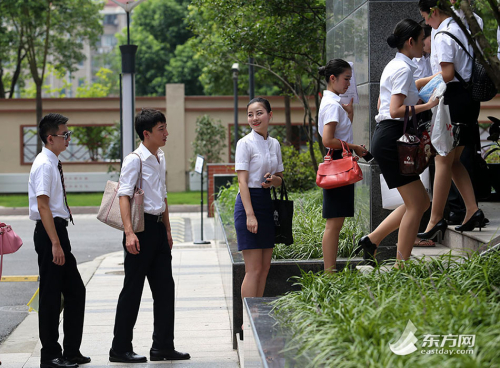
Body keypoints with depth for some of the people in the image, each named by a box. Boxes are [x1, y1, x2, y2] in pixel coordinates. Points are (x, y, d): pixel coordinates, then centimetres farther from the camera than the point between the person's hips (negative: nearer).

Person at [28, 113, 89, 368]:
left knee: (75, 291, 14)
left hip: (58, 231, 10)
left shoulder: (54, 164, 14)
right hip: (49, 232, -10)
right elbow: (43, 206, -21)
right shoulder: (44, 165, -15)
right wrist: (55, 244, -24)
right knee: (51, 295, -2)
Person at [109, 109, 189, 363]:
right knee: (133, 289, -2)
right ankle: (120, 349, 7)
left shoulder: (160, 158, 14)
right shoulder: (134, 160, -12)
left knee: (164, 287, 9)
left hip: (158, 227, 8)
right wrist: (129, 232, -27)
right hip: (142, 228, -8)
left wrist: (167, 230, 23)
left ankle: (163, 346, 17)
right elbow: (124, 196, -18)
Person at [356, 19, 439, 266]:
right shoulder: (404, 69, -13)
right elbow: (395, 111, -21)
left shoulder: (393, 66, 18)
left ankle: (371, 240, 11)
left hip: (385, 138, 10)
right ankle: (401, 268, -3)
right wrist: (428, 105, -19)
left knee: (420, 202, 11)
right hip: (392, 138, -10)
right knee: (415, 204, -6)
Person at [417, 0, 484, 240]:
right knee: (453, 160, 14)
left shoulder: (442, 34, -12)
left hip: (453, 98, -9)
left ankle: (436, 220, -4)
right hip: (469, 96, 9)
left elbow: (447, 73, -19)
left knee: (443, 160, -6)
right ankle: (472, 211, 5)